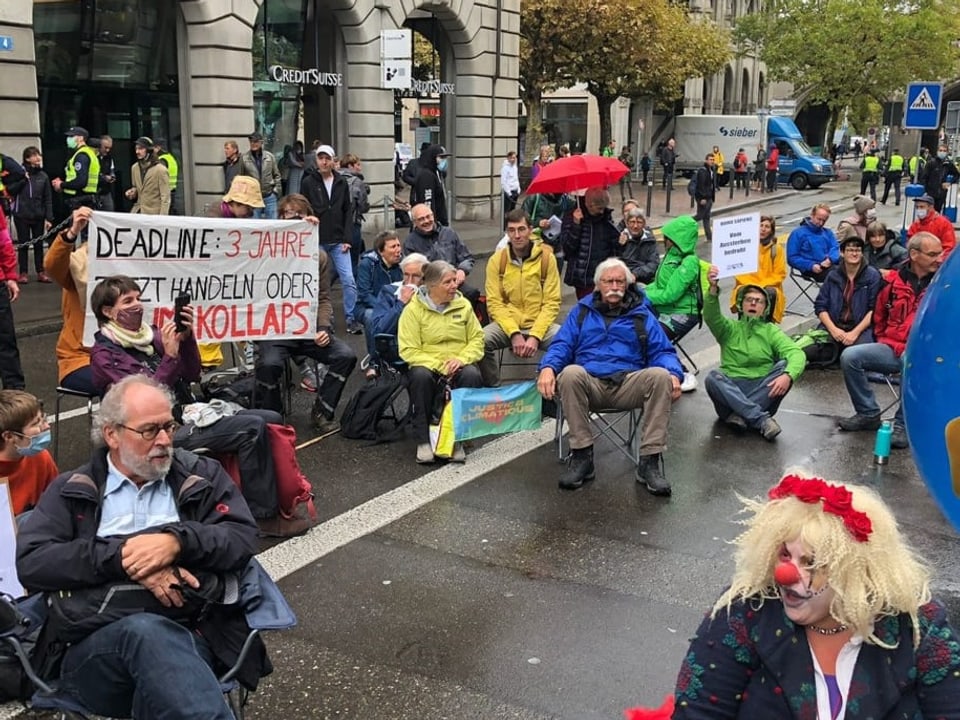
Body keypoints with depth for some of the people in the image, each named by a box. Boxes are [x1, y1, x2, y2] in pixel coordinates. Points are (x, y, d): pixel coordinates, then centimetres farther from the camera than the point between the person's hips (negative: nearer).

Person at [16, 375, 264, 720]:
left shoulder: (202, 476, 17)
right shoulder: (70, 491, 16)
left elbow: (244, 537, 4)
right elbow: (31, 563, 0)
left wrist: (178, 542, -14)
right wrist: (122, 557, -12)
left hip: (188, 633, 0)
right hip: (91, 647, 1)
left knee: (153, 637, -38)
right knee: (147, 630, -37)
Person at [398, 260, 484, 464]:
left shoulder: (463, 305, 6)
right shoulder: (414, 309, -4)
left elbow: (477, 339, 7)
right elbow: (409, 351, -9)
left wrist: (462, 359, -14)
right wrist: (438, 366, -20)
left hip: (458, 365, 2)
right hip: (427, 364, -2)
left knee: (472, 375, -32)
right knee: (420, 376, -37)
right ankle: (423, 440, -23)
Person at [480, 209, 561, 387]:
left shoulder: (546, 257, -1)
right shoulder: (496, 260, 1)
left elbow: (551, 303, -4)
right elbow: (494, 303, -3)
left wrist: (535, 336, -16)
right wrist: (514, 334, -17)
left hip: (539, 325, -1)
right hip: (507, 325, 1)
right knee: (481, 340, -29)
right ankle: (493, 390, -7)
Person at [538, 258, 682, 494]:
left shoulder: (642, 315, 20)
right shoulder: (582, 311, 21)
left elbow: (662, 351, 13)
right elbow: (561, 345, 11)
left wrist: (674, 374, -11)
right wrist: (548, 367, -13)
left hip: (629, 385, 0)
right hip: (590, 383, 0)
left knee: (660, 375, -30)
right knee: (570, 373, -34)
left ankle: (650, 461, -26)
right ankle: (582, 457, -23)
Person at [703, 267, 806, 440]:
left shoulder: (771, 331, 13)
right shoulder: (729, 329, 14)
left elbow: (797, 353, -5)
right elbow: (711, 316, -10)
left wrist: (787, 375, -28)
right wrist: (713, 289, -30)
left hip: (763, 389, 0)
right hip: (732, 390, 0)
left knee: (785, 365, -24)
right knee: (713, 377, -30)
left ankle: (739, 414, -32)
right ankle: (761, 420, -35)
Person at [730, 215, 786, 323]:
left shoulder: (776, 248, 3)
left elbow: (779, 274, 1)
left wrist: (762, 285, -14)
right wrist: (750, 285, -14)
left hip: (768, 287, 0)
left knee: (770, 293, -34)